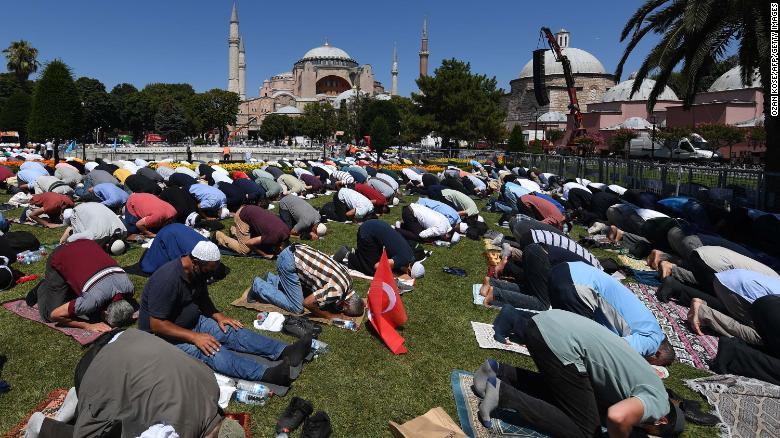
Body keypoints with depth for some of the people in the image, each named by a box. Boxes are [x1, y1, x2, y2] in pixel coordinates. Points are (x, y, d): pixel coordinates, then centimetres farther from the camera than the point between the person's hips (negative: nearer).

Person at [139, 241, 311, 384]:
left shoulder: (198, 272, -2)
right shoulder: (167, 280, -29)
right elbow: (156, 324, -27)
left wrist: (218, 315, -4)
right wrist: (194, 336, -30)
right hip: (164, 335, -9)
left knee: (231, 332, -11)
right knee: (209, 350, -32)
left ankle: (285, 352, -24)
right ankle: (267, 374, -51)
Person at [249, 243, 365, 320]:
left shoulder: (347, 277, 1)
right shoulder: (336, 291, -22)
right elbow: (307, 302, -19)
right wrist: (329, 315, -6)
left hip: (298, 251, 8)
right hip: (289, 261, -8)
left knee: (309, 292, 17)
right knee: (296, 308, -2)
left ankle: (272, 280, 27)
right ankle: (259, 287, 10)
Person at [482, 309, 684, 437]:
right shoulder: (658, 401, 3)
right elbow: (617, 417, -17)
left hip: (551, 320, 9)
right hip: (559, 341, -9)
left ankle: (498, 371, 15)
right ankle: (504, 394, -5)